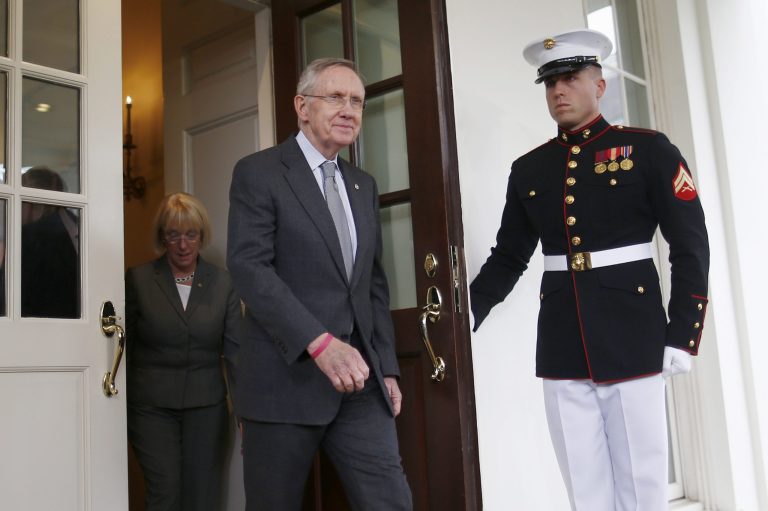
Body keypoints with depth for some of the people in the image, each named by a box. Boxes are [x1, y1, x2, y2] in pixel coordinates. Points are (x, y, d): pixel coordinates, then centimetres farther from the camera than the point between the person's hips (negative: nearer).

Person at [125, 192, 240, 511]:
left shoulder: (223, 283, 3)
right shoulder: (137, 279, 0)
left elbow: (235, 350, 2)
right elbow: (124, 345, 3)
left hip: (207, 406, 1)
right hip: (151, 407, -1)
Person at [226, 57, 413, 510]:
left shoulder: (364, 186, 17)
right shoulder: (258, 172, -2)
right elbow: (249, 266, -15)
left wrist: (387, 368, 11)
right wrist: (320, 342, -24)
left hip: (360, 377, 5)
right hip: (286, 377, -5)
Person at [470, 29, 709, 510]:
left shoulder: (648, 149, 0)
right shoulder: (528, 169, 11)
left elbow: (691, 246, -2)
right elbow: (508, 257, 13)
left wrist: (682, 336, -7)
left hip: (633, 341, -3)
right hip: (562, 349, 3)